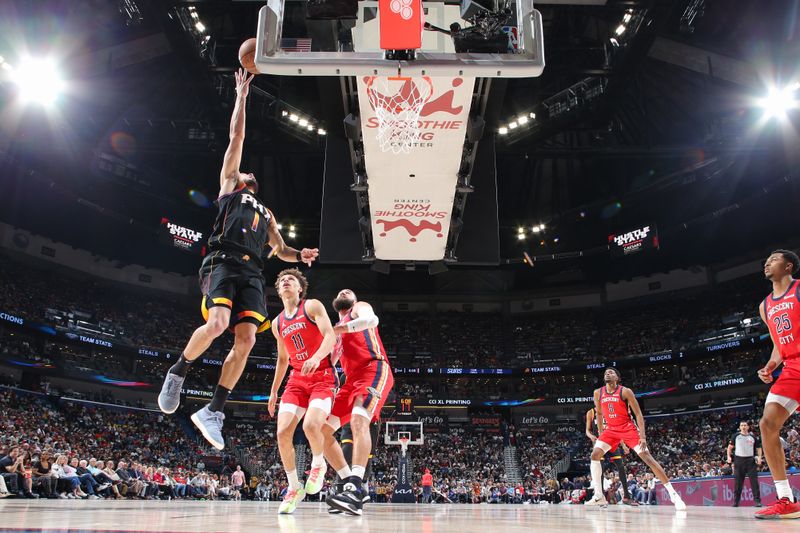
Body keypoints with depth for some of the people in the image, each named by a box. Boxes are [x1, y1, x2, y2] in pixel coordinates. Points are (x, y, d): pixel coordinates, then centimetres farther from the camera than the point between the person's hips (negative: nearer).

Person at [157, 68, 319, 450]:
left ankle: (213, 411, -6)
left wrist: (300, 255, 10)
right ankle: (177, 372, -1)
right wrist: (241, 96, 22)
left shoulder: (265, 213, 36)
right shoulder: (228, 185, 24)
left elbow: (280, 250, 32)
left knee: (246, 339, -12)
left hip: (251, 272, 5)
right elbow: (237, 138, 20)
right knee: (218, 323, -27)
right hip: (223, 261, -5)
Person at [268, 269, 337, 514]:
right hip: (297, 379, 6)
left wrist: (316, 357, -36)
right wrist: (273, 392, 24)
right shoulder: (277, 323, 15)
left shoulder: (312, 306, -3)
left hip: (323, 377, -5)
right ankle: (294, 488, 7)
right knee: (282, 432, -11)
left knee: (311, 425, -28)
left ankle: (318, 464, 4)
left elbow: (330, 336, -17)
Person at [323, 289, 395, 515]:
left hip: (375, 370, -8)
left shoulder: (360, 307, 12)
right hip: (352, 379, 9)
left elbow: (371, 320, -15)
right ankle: (352, 484, 1)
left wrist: (335, 330, -18)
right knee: (323, 429, -1)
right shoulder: (336, 329, 32)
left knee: (359, 420, -31)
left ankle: (355, 491, -42)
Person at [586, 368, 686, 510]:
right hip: (611, 429, 4)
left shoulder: (625, 391, -13)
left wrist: (642, 436, -20)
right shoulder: (598, 393, 0)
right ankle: (599, 497, -7)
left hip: (628, 428, -4)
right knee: (595, 454, -13)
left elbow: (638, 414, -12)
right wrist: (601, 433, 13)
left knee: (647, 457, -13)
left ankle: (673, 494, -8)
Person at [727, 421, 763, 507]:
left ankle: (757, 500, -4)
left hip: (750, 460, 0)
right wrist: (729, 456, -3)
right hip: (738, 460, 0)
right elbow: (730, 447, 10)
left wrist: (759, 457, -4)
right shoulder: (735, 436, 6)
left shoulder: (753, 437, 9)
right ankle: (736, 501, 10)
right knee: (738, 482, 4)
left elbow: (758, 448, 13)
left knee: (754, 481, -7)